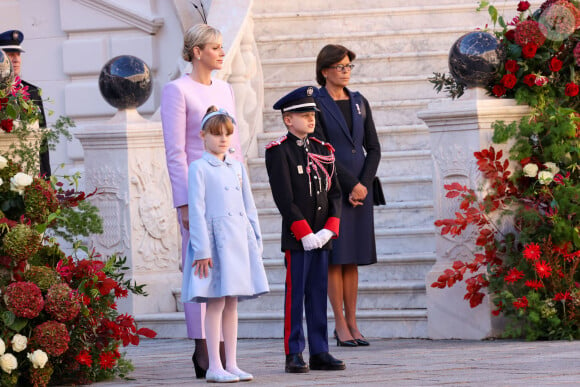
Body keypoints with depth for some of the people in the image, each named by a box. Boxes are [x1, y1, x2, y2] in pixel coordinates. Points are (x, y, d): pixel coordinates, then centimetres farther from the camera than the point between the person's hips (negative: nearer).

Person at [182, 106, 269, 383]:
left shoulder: (237, 168, 14)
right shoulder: (199, 168, -5)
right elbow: (196, 210, -9)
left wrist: (256, 243, 11)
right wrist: (202, 249, -14)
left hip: (238, 240, 6)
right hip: (214, 239, -6)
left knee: (232, 303, 9)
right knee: (216, 303, -6)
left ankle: (231, 364, 12)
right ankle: (214, 367, -3)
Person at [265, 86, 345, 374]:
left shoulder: (323, 150, 12)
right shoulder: (279, 151, -5)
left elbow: (334, 193, 9)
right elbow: (284, 198, -11)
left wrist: (328, 231, -5)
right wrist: (305, 234, -16)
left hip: (321, 237, 5)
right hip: (295, 237, -5)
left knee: (319, 295, 7)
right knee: (295, 295, -2)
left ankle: (319, 353, 10)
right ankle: (294, 355, 1)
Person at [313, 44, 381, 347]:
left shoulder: (359, 103, 13)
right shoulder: (315, 104, -4)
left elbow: (373, 148, 10)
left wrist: (363, 185, -5)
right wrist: (350, 184, -13)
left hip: (359, 188, 5)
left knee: (354, 258, 6)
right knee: (335, 257, -4)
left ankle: (352, 323, 9)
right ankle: (340, 324, -1)